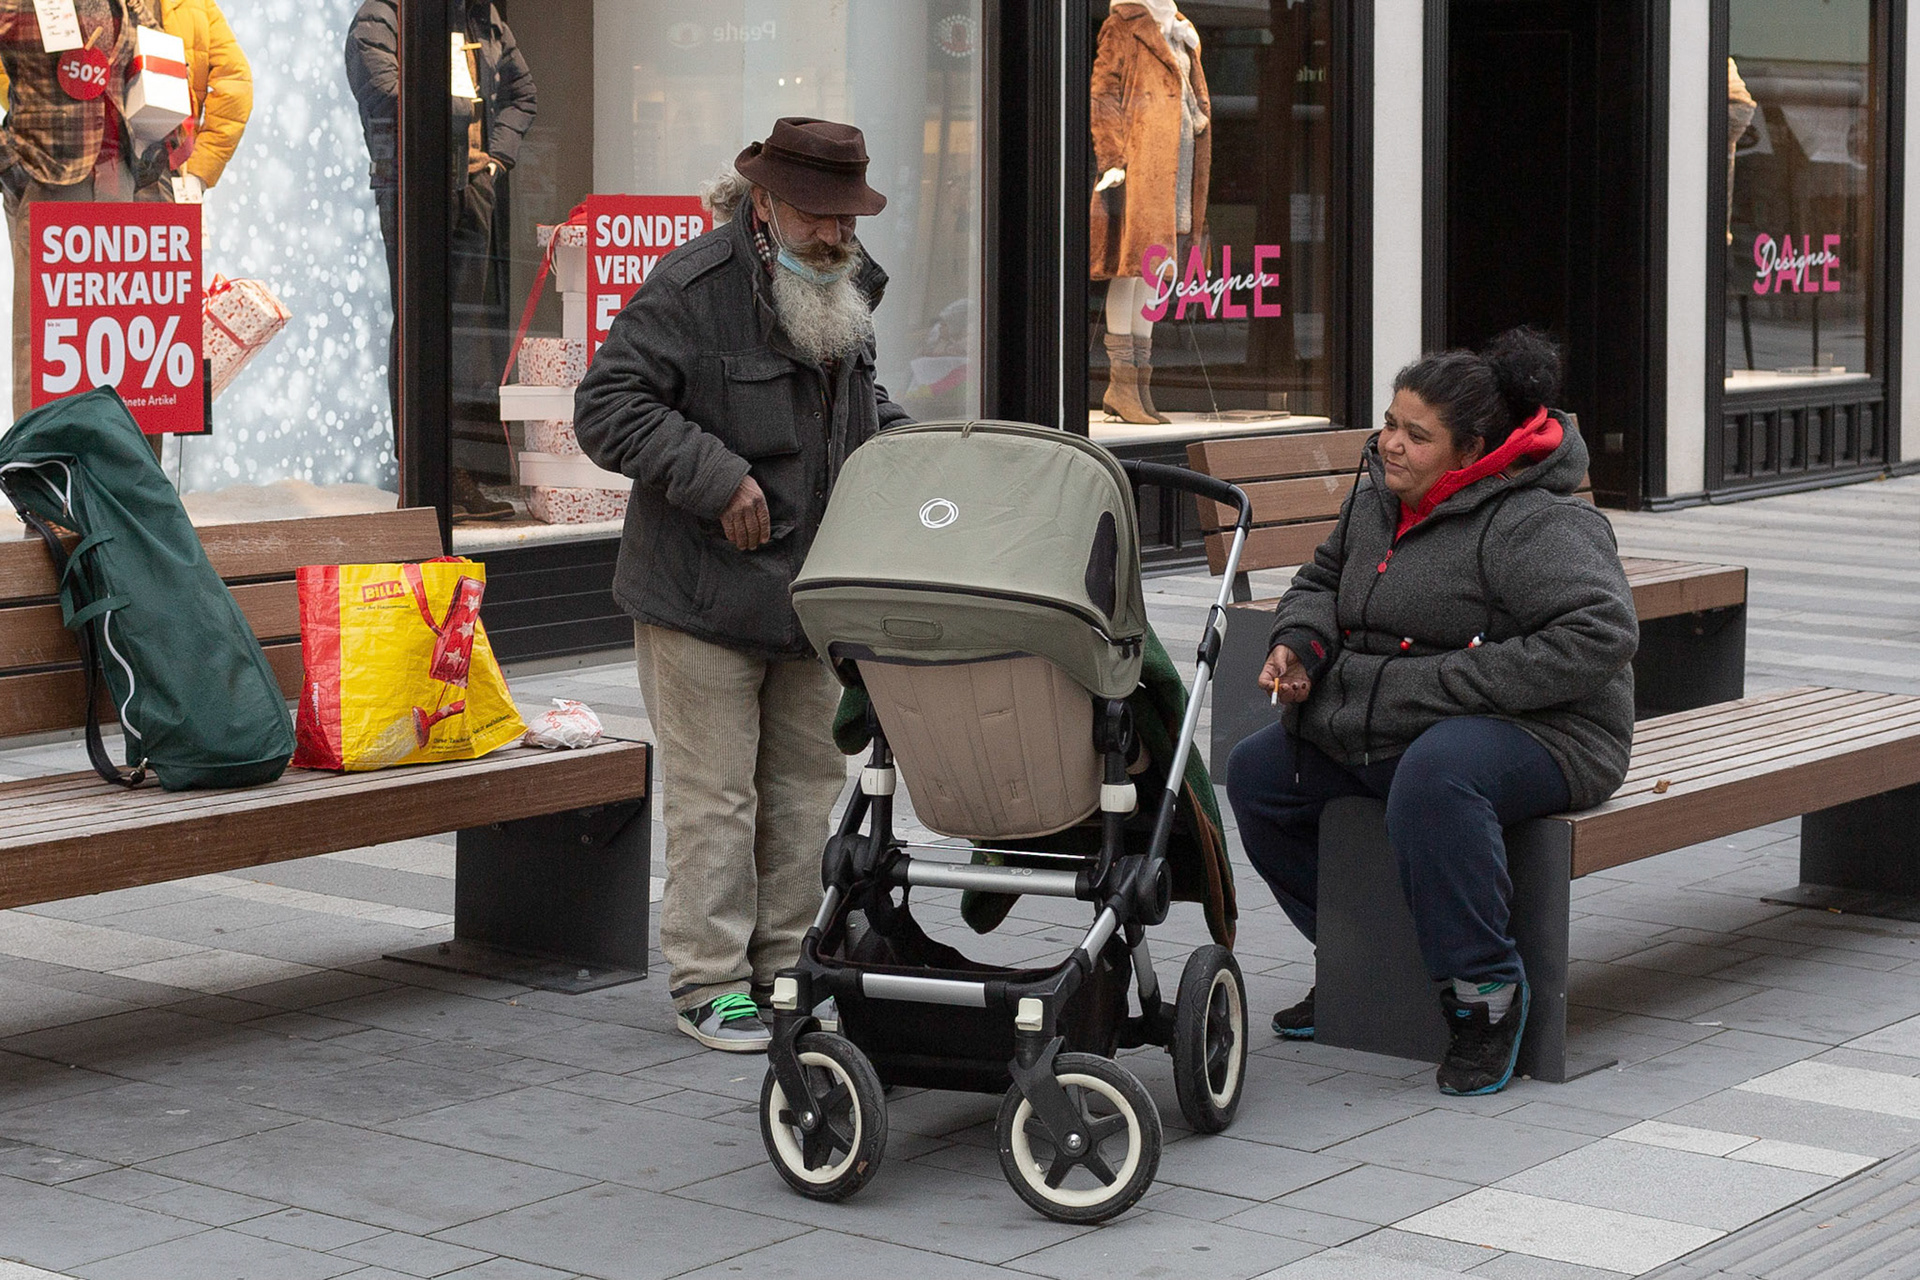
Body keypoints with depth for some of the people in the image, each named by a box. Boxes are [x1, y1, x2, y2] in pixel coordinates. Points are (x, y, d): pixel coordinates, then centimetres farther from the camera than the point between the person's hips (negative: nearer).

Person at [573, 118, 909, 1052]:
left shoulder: (849, 291, 10)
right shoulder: (692, 289, -15)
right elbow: (606, 407, -17)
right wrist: (716, 477, -23)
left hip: (810, 591, 7)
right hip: (704, 591, -7)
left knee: (806, 783, 11)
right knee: (715, 793, -3)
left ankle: (783, 967, 22)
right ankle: (709, 983, 6)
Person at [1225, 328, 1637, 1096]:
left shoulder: (1528, 525, -17)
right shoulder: (1376, 497, 9)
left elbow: (1601, 634, -28)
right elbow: (1323, 578, 26)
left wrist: (1448, 686, -27)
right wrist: (1298, 642, 1)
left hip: (1532, 735, -9)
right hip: (1381, 731, 9)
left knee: (1433, 776, -41)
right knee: (1255, 773, 4)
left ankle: (1484, 990, -26)